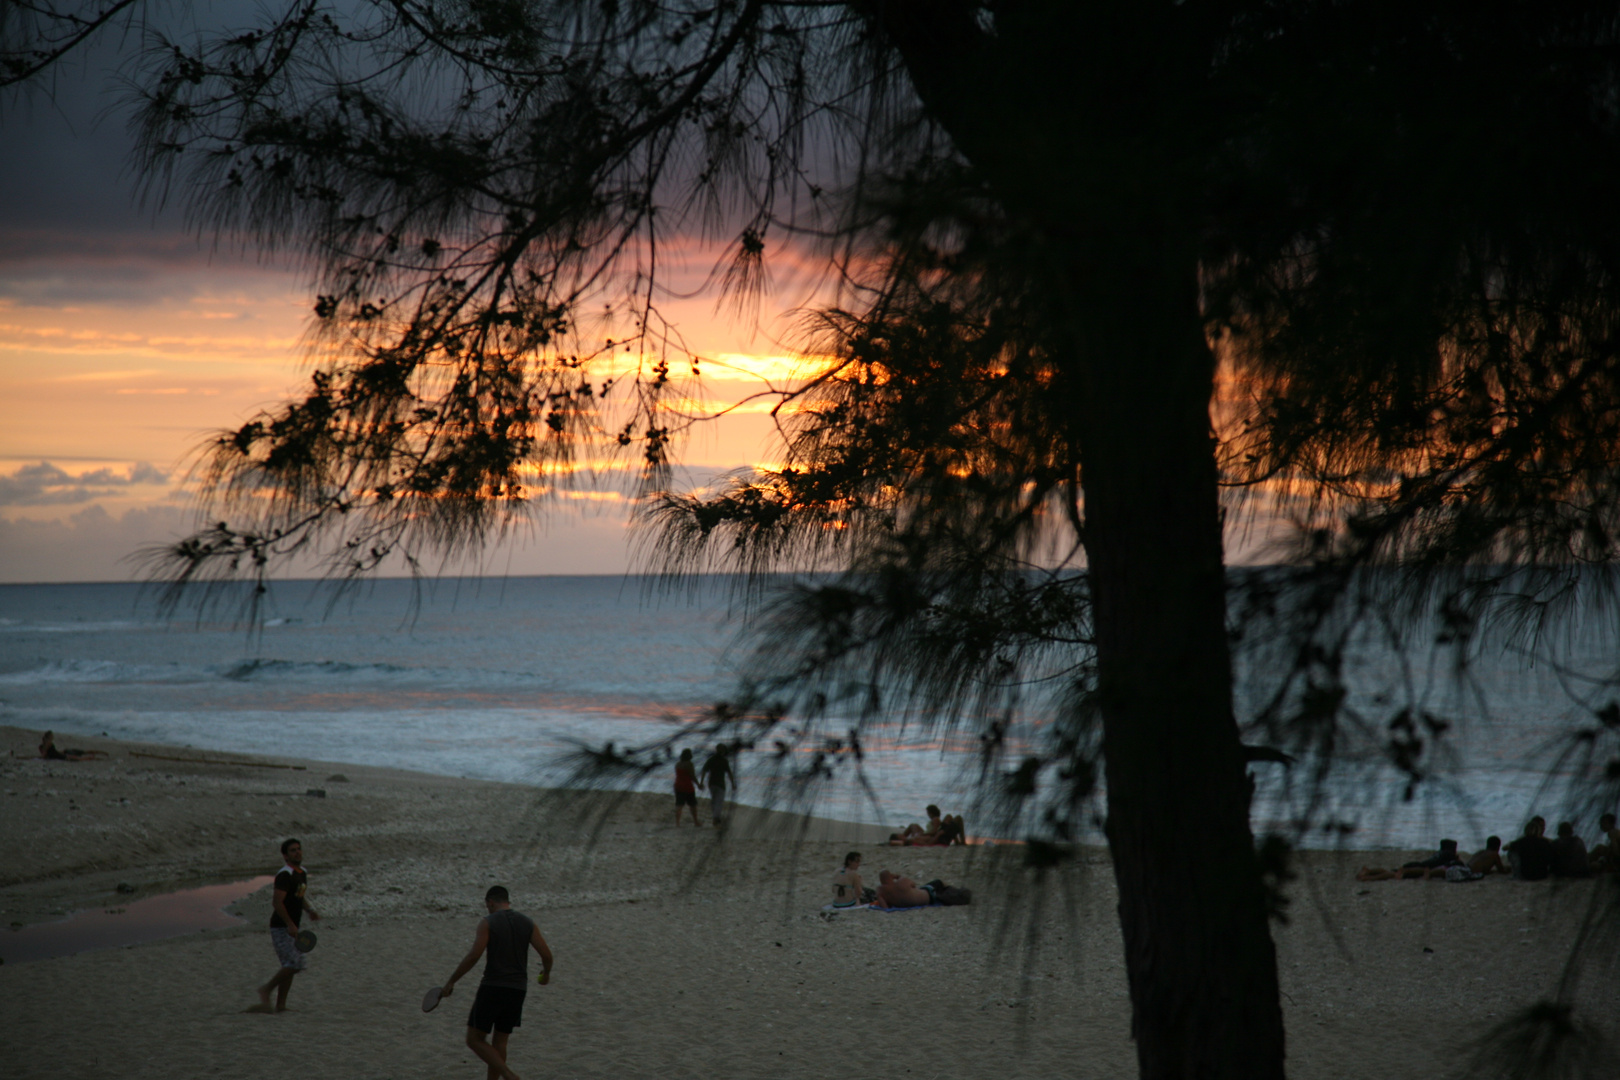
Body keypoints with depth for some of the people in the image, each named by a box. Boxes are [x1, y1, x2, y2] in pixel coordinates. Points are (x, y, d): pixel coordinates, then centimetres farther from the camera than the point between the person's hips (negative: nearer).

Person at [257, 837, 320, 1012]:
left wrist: (311, 910, 9)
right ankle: (266, 989, -3)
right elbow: (277, 902, -23)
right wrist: (290, 924, -27)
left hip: (291, 928, 9)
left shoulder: (302, 873, 14)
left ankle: (281, 1005, 12)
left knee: (289, 967, 9)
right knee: (296, 963, -16)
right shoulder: (284, 875, -16)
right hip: (281, 927, -9)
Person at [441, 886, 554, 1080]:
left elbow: (473, 956, -15)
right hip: (518, 990, 5)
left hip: (493, 987, -5)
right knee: (500, 1041, 15)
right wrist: (546, 973, 23)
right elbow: (546, 954, 2)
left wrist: (451, 982, -8)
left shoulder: (488, 922, -6)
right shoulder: (527, 923, 7)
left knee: (475, 1040, 3)